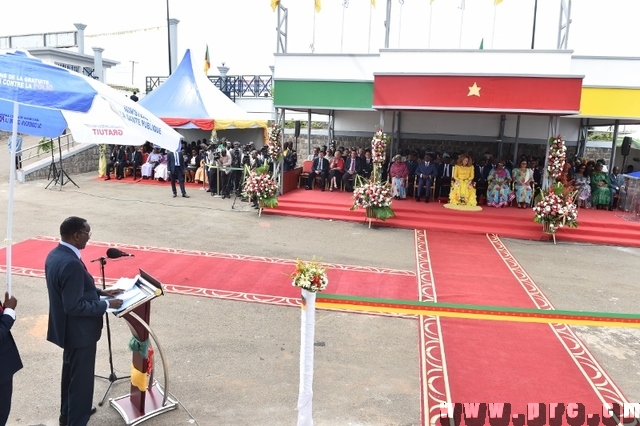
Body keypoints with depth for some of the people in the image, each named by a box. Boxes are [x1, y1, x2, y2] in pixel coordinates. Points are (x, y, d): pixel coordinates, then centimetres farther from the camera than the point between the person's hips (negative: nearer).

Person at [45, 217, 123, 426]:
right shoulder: (71, 263, -31)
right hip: (79, 331, -10)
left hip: (67, 328, 10)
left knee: (71, 372, 26)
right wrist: (106, 304, -19)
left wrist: (101, 292, 7)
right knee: (81, 377, 7)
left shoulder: (55, 254, 1)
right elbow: (75, 306, -30)